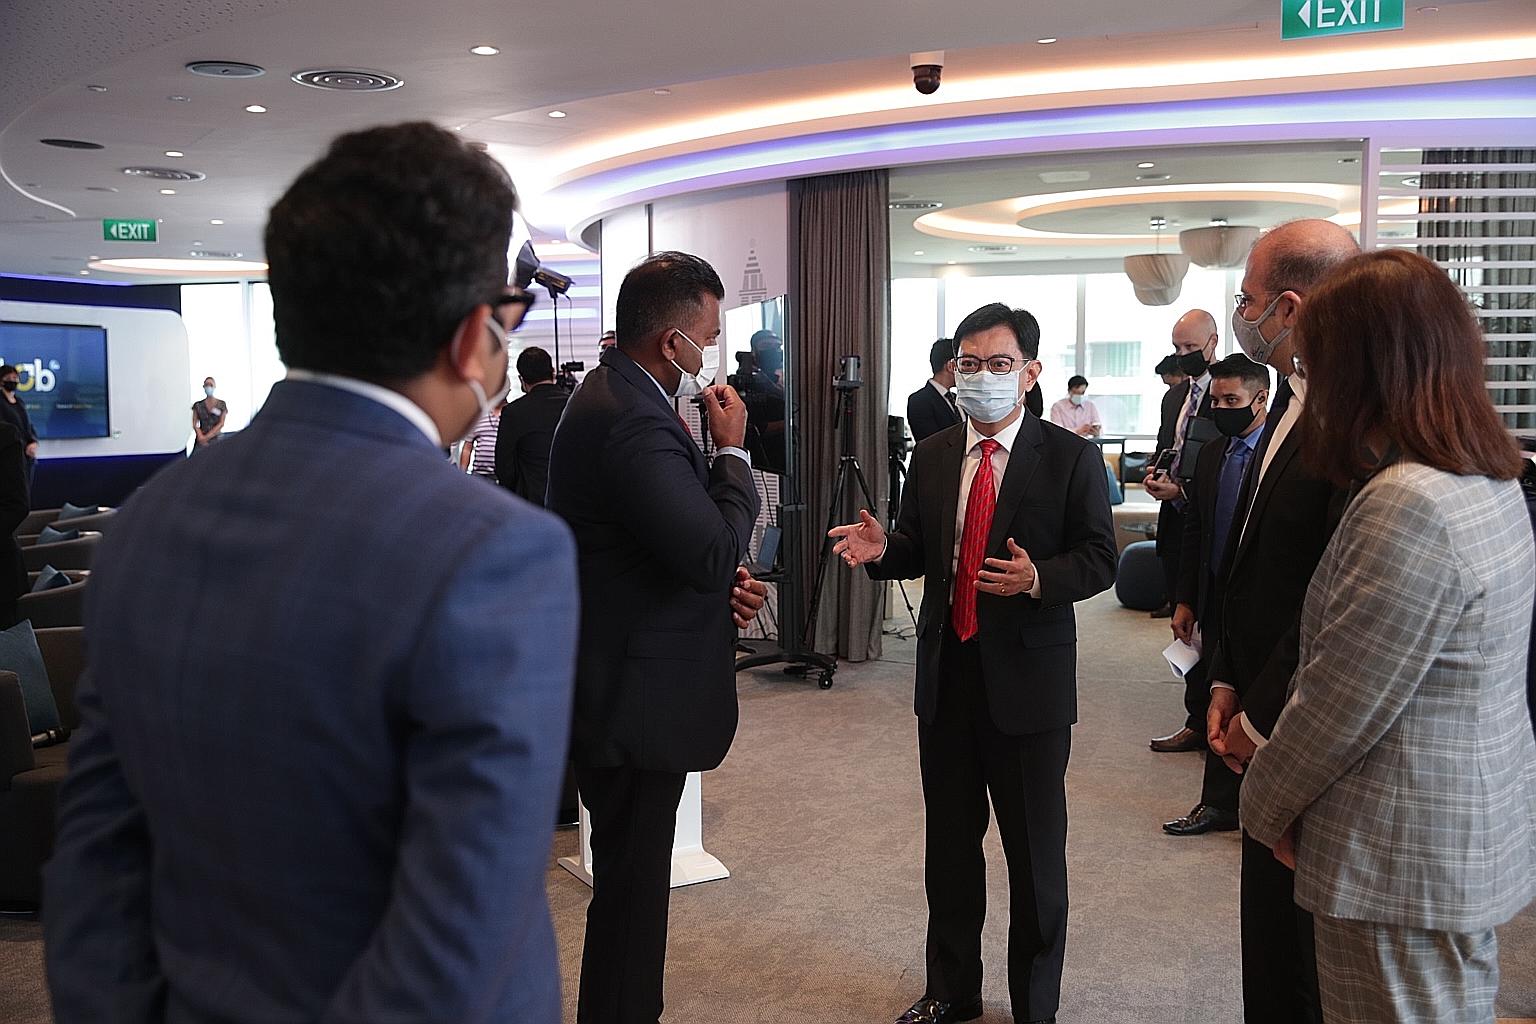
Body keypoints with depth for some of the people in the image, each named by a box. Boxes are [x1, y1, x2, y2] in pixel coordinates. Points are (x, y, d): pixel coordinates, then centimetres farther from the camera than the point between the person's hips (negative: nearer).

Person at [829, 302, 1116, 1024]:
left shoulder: (1069, 457, -6)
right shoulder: (932, 456, 8)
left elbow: (1099, 559, -8)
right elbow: (916, 550, 12)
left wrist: (1038, 578, -27)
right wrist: (881, 549, -10)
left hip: (1027, 678, -4)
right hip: (946, 674, 5)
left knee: (1036, 854, 8)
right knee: (949, 844, 17)